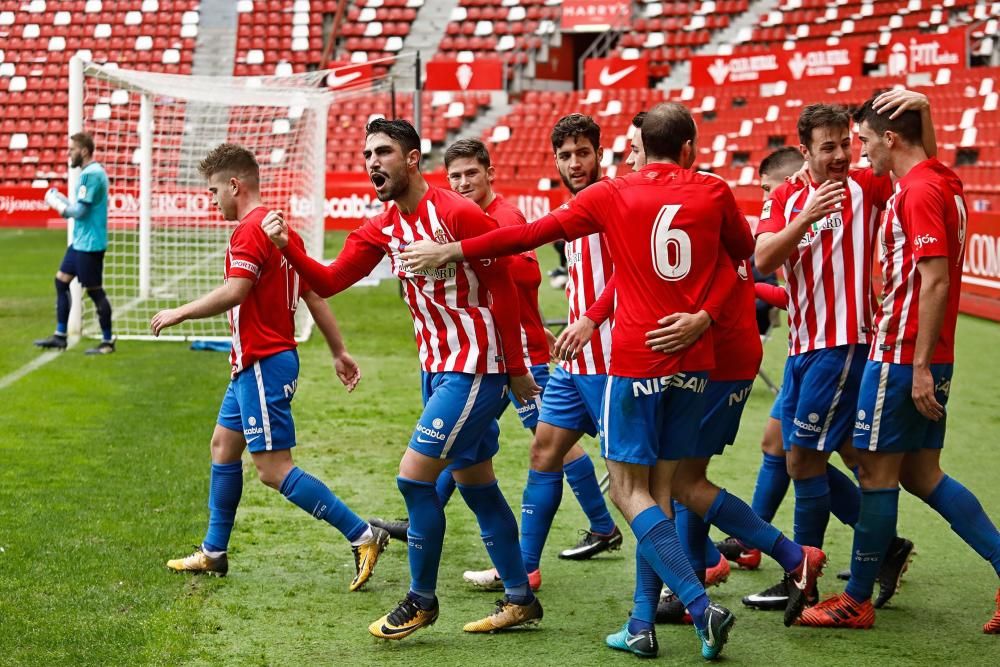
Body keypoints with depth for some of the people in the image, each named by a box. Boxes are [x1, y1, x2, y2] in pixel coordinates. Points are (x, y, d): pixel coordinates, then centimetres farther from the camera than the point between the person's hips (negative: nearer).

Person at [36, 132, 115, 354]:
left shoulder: (91, 175, -18)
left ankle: (108, 341, 6)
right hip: (80, 241, 10)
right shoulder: (91, 172, 13)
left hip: (90, 244, -10)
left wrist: (55, 202, -7)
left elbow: (79, 211, -21)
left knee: (95, 291, -3)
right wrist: (59, 199, 7)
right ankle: (60, 336, 18)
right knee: (61, 281, 13)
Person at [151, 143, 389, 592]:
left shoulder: (251, 230, -16)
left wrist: (179, 314, -16)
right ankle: (213, 553, 27)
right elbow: (313, 292, 16)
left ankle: (362, 536, -10)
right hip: (253, 363, 11)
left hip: (263, 364, -11)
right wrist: (339, 352, 18)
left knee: (273, 469, -10)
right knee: (223, 445, 18)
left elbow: (233, 292, -27)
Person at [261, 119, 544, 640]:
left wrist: (516, 371, -10)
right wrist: (286, 246, -18)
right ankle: (520, 599, 24)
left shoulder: (458, 214, -17)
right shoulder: (381, 230, 6)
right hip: (435, 367, 8)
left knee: (414, 475, -10)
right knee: (476, 484, 13)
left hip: (474, 370, -8)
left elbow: (504, 291, -13)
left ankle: (421, 599, 5)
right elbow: (328, 281, 0)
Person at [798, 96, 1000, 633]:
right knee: (921, 474, 13)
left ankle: (856, 601, 9)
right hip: (923, 358, 9)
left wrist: (919, 366, -22)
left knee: (877, 472, 0)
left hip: (902, 356, -9)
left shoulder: (918, 191, -16)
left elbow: (935, 280, -22)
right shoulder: (943, 185, 14)